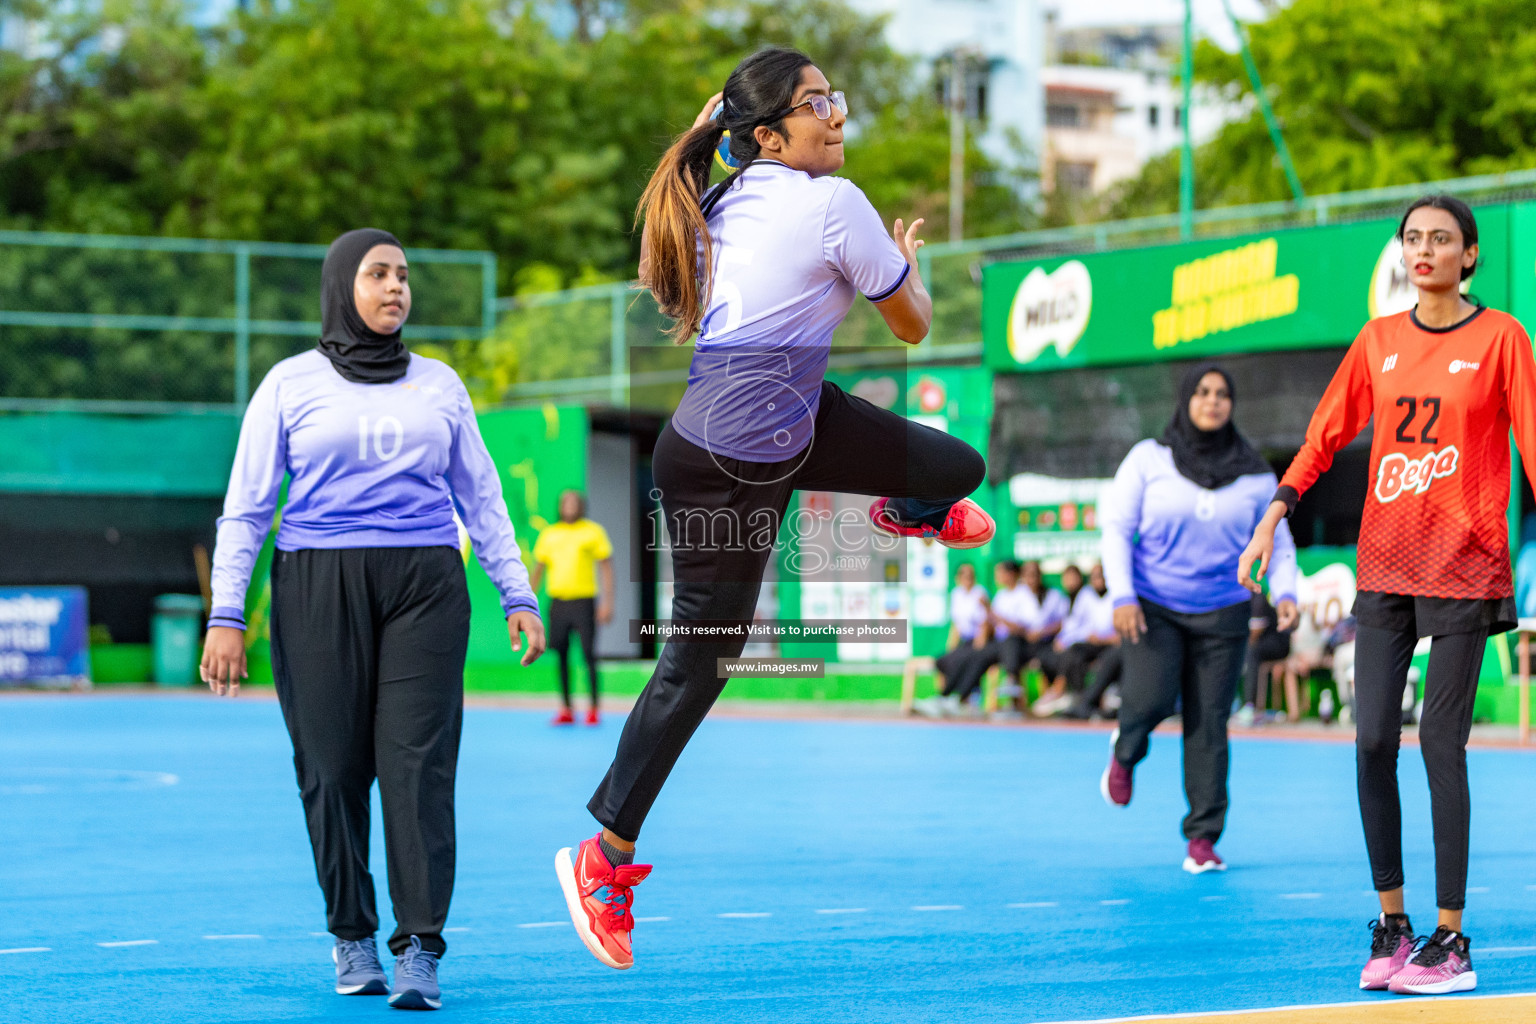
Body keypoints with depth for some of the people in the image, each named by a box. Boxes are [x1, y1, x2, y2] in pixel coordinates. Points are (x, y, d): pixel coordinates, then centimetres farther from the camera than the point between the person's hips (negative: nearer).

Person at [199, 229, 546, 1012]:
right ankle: (351, 935, 13)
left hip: (424, 586, 1)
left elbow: (481, 498, 18)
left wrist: (517, 595, 9)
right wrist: (226, 616, -2)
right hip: (317, 587, -1)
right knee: (333, 764, -3)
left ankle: (419, 948, -13)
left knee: (418, 760, -10)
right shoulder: (291, 384, 8)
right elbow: (245, 507, 6)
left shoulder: (438, 383, 15)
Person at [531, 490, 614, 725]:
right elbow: (538, 568, 18)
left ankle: (593, 709, -2)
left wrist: (607, 602, -7)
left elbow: (606, 567, 1)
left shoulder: (593, 531, 4)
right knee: (561, 655, 2)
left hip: (583, 600, -3)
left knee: (588, 655, -6)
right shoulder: (549, 534, 13)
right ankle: (566, 710, 9)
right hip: (557, 600, 3)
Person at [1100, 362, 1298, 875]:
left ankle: (1202, 839, 5)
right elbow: (1116, 527, 0)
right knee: (1152, 698, -19)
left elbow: (1278, 542, 11)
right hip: (1153, 604, -1)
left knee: (1209, 723, -3)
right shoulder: (1149, 459, -1)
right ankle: (1125, 752, 18)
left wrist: (1285, 591, -7)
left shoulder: (1255, 474, 4)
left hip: (1221, 613, 1)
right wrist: (1122, 596, -10)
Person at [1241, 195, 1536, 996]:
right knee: (1373, 741, -1)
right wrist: (1273, 519, 10)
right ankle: (1390, 923, 12)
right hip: (1383, 565, 4)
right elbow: (1326, 433, 15)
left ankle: (1450, 939, 2)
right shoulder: (1379, 340, 9)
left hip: (1465, 565, -4)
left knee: (1441, 742, -6)